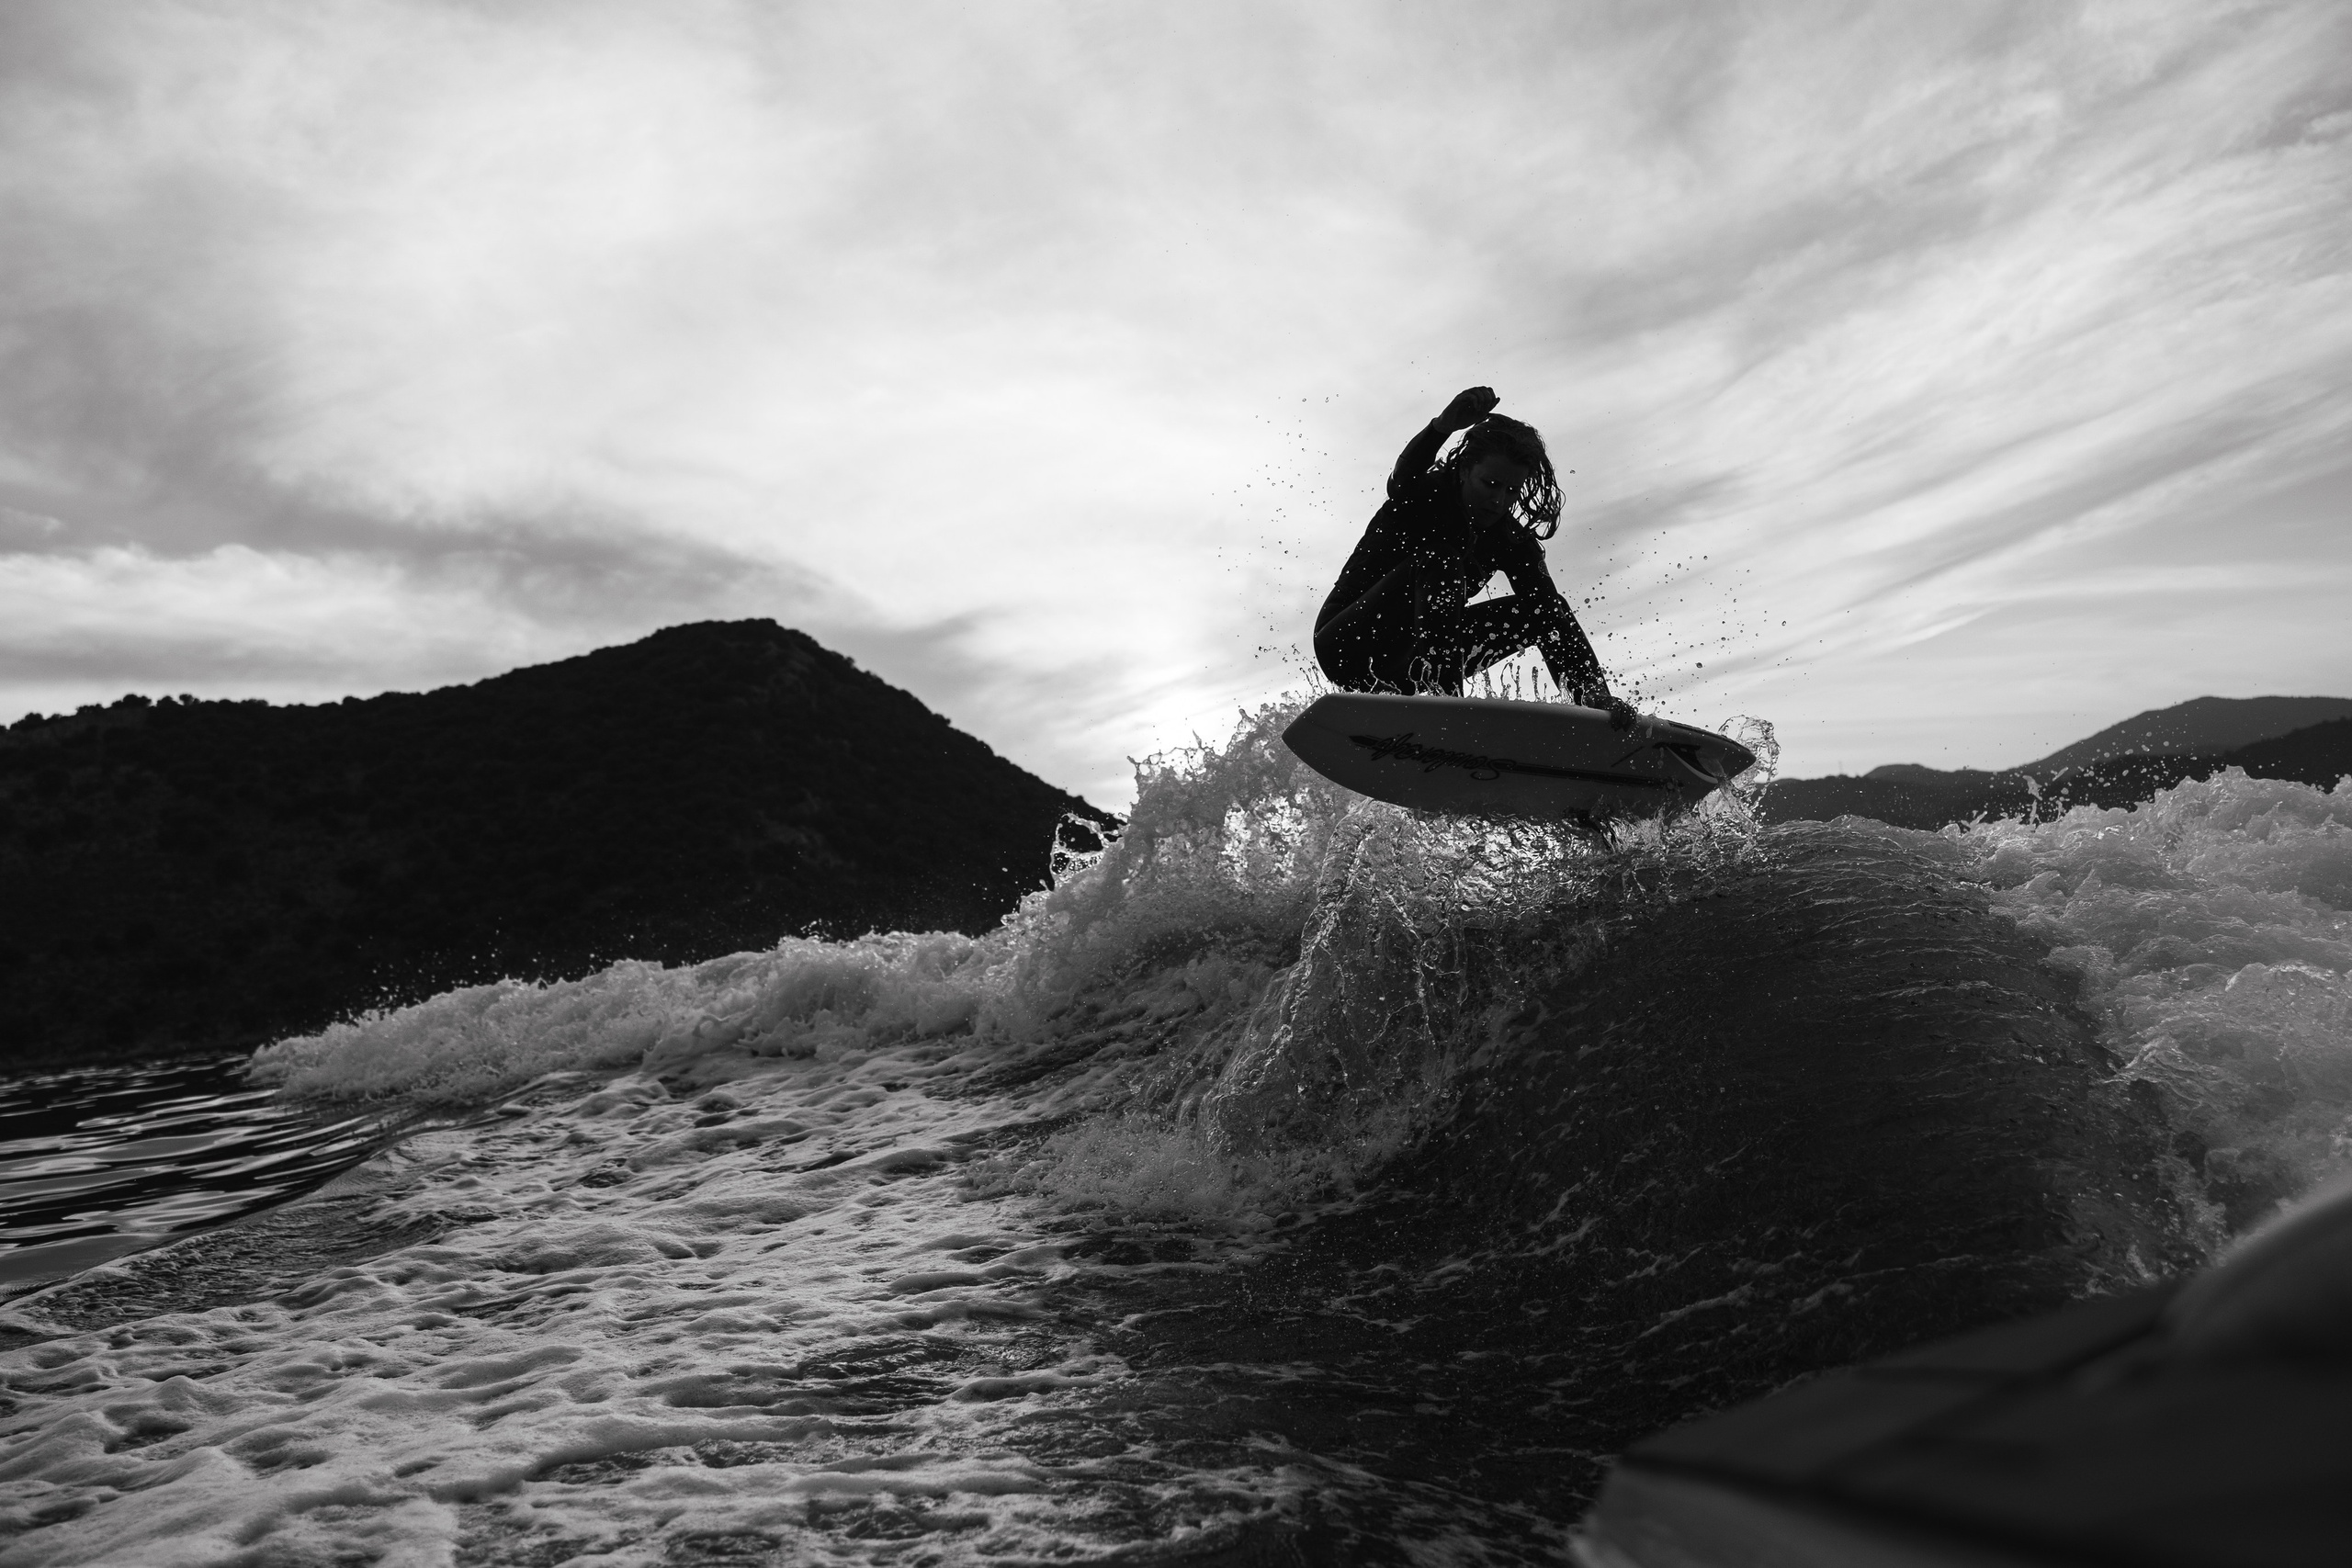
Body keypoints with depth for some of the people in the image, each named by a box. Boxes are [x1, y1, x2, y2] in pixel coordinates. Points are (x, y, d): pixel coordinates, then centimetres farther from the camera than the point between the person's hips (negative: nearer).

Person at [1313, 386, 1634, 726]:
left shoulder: (1513, 541, -3)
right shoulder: (1425, 496, -14)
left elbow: (1555, 615, -13)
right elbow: (1403, 479, -40)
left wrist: (1597, 698, -27)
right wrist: (1441, 427, -62)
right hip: (1345, 643, -5)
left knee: (1535, 613, -5)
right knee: (1439, 557, -29)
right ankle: (1438, 695, -45)